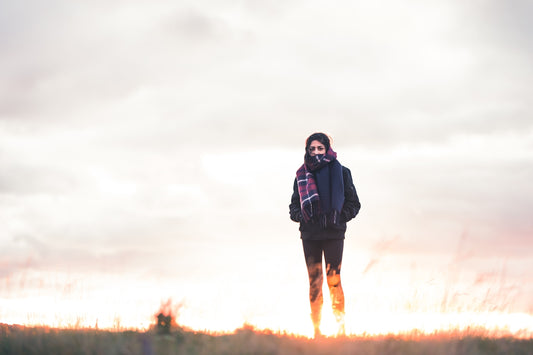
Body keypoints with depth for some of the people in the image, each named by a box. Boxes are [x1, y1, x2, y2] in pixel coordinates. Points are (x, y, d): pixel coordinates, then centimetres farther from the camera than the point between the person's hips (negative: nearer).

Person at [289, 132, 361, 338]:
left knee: (333, 279, -8)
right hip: (309, 234, 2)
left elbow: (353, 203, 7)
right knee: (314, 281, 2)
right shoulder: (302, 174, 11)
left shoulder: (340, 172, 5)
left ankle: (341, 327, -5)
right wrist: (299, 216, -3)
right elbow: (294, 205, 17)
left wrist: (339, 217, -7)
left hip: (333, 233, -2)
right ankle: (316, 329, 4)